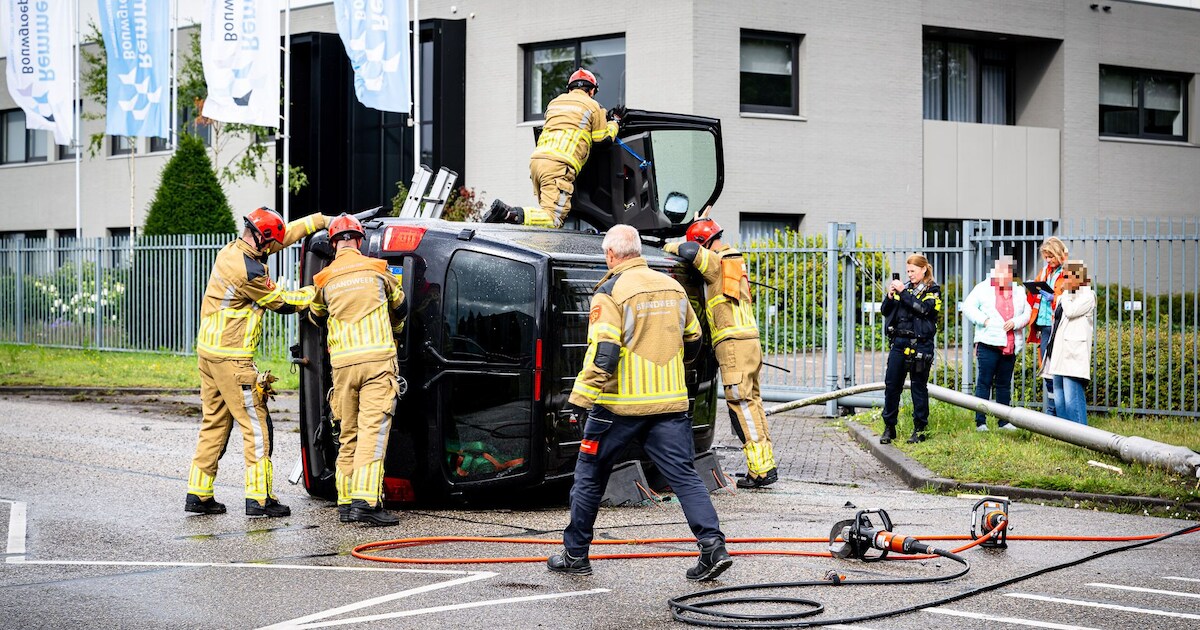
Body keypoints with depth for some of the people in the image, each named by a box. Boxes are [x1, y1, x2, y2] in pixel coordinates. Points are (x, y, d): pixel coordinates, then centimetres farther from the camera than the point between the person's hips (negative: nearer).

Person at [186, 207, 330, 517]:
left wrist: (321, 219, 20)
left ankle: (198, 493, 17)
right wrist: (317, 290, 5)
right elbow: (282, 303, -8)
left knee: (215, 422, 15)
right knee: (256, 425, -3)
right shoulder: (249, 271, -21)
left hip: (207, 349, 10)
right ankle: (259, 498, -2)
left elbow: (285, 234, 16)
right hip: (232, 358, -10)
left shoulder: (231, 250, 7)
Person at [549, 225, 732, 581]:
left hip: (620, 404, -5)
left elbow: (602, 353, -18)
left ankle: (575, 555, 18)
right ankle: (713, 545, -11)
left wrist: (581, 398, -15)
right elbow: (692, 342, 21)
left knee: (590, 475, 10)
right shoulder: (673, 287, 10)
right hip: (670, 402, 5)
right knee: (684, 475, 3)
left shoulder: (611, 292, -9)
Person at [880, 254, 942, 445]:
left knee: (918, 386, 1)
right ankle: (889, 427, 8)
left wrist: (903, 292, -19)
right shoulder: (905, 287, 14)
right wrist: (890, 296, -6)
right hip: (899, 342, 5)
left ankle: (919, 429, 8)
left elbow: (923, 309, -17)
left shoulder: (932, 290, 1)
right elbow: (886, 311, 12)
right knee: (891, 384, 1)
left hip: (920, 344, -5)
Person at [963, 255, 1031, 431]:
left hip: (1011, 346, 4)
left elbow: (1027, 313, 10)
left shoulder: (1019, 291, 15)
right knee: (984, 383, -4)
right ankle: (980, 422, -2)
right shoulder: (983, 288, 4)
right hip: (988, 344, -4)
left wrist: (1015, 322, -9)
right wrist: (984, 320, -12)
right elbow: (968, 307, -1)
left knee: (1005, 385, 10)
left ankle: (1004, 422, 16)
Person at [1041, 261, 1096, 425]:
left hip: (1073, 354, -9)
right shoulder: (1065, 296, 20)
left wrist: (1066, 291, -5)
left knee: (1071, 396, -14)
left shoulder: (1087, 296, -4)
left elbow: (1070, 312, -18)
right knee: (1059, 396, 8)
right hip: (1059, 353, 9)